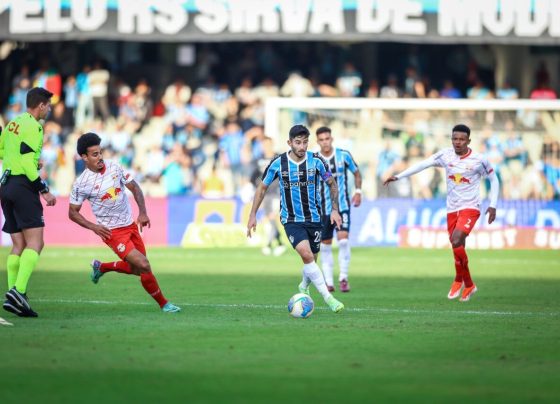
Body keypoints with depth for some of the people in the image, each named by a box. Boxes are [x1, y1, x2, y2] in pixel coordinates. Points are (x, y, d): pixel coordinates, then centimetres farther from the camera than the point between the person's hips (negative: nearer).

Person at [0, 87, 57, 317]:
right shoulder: (32, 126, -10)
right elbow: (26, 161, -17)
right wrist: (44, 190, -16)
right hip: (23, 185, -9)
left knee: (19, 245, 9)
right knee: (35, 242, -12)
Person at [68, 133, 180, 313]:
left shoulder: (114, 168, -2)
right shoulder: (81, 184, -13)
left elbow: (134, 188, 7)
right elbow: (73, 213, -4)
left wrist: (142, 212, -6)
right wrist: (93, 227, -17)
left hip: (131, 225, 6)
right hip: (112, 232, -6)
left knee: (136, 269, 16)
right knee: (144, 266, -16)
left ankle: (100, 267, 40)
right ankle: (163, 304, 1)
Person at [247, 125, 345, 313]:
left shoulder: (316, 161, -6)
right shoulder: (278, 163, -8)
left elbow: (332, 184, 8)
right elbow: (262, 187, 4)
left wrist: (334, 209, -2)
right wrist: (253, 215, 2)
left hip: (313, 218, 2)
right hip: (291, 220, -2)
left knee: (311, 260, 10)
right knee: (306, 254, -24)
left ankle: (304, 287, 44)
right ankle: (328, 297, -23)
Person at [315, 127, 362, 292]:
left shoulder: (344, 155, -4)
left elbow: (356, 173, 11)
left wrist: (358, 191, -1)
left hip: (343, 205, -2)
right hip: (324, 208, 2)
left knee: (343, 239, -16)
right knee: (325, 245, 5)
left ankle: (343, 278, -8)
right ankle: (328, 282, 14)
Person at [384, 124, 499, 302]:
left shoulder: (479, 160, -9)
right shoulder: (446, 155, -3)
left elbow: (494, 180, 4)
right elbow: (423, 164, -5)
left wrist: (492, 205, -3)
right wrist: (398, 176, -12)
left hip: (470, 208, -4)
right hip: (452, 209, 4)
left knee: (456, 239, -24)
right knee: (458, 248, 7)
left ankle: (459, 280, -5)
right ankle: (469, 285, 26)